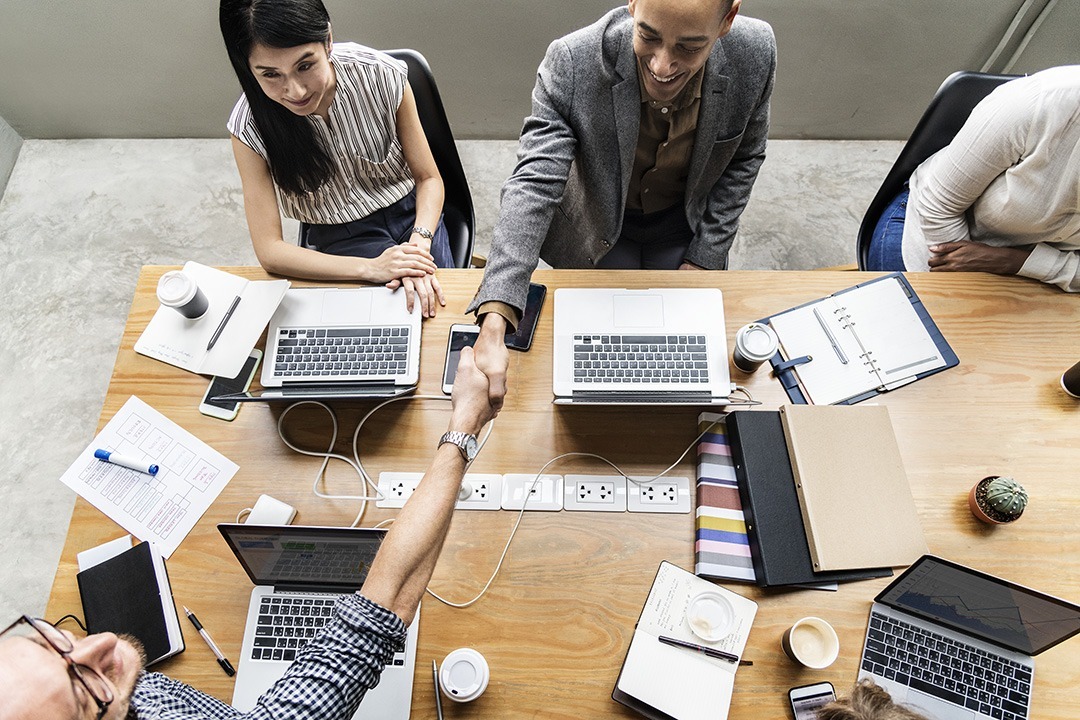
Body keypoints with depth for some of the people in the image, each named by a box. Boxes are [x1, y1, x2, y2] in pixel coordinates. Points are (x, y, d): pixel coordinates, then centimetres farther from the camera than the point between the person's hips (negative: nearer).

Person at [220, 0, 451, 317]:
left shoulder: (382, 76, -17)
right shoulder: (250, 125, -17)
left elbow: (428, 178, -7)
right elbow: (269, 249, -17)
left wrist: (418, 246, -27)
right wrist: (370, 267, -29)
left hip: (412, 217, 2)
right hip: (336, 242, -1)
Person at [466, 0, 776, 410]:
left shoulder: (755, 55, -24)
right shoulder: (572, 63, -33)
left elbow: (743, 160, -6)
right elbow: (533, 185, -39)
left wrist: (706, 257, -10)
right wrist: (493, 327, -51)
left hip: (685, 226, 2)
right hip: (599, 229, -2)